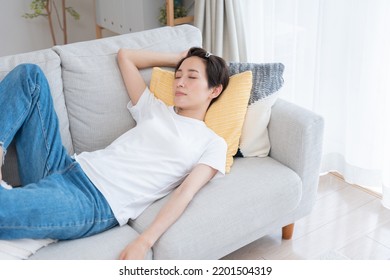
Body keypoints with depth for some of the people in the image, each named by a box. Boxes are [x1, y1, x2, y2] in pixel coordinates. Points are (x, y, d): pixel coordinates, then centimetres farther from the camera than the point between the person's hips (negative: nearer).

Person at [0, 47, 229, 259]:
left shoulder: (212, 143, 6)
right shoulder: (156, 109, 23)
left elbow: (184, 194, -8)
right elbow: (125, 56, 33)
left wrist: (143, 244, -22)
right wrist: (180, 58, 34)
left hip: (100, 204, -7)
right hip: (66, 168, 8)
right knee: (29, 74, -1)